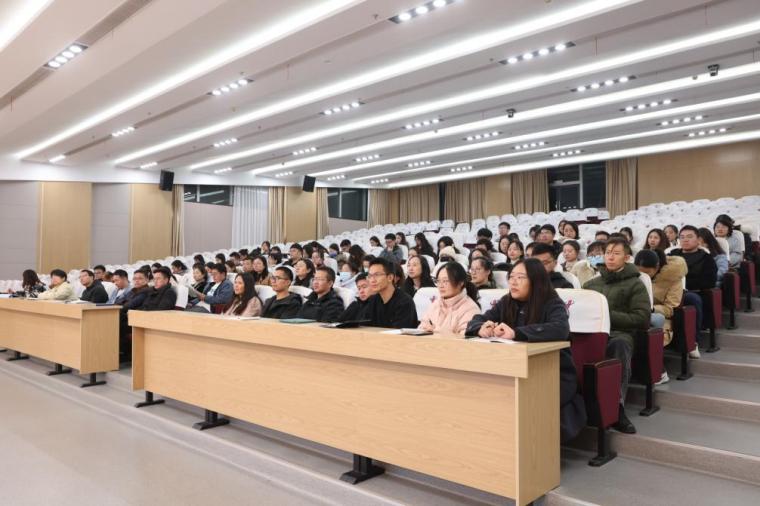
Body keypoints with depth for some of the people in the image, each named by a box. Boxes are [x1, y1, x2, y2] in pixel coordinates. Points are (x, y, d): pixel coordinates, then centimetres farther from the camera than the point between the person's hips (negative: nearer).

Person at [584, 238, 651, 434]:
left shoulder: (635, 284, 14)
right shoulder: (590, 284, 28)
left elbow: (642, 318, 2)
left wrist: (609, 316, -8)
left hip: (619, 333, -2)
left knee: (619, 344, -41)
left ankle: (616, 406, -41)